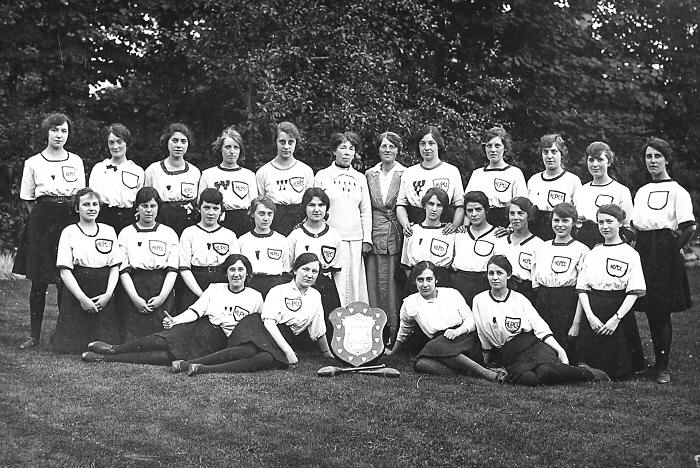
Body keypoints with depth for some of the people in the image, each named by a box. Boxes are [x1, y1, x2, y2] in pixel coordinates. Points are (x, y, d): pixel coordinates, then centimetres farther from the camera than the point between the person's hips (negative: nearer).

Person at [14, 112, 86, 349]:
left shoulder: (76, 161, 10)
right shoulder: (33, 163, 6)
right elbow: (27, 199, 10)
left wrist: (75, 216, 2)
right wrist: (39, 219, 3)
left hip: (70, 220, 1)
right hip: (42, 220, -1)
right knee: (38, 280, 0)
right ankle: (34, 334, 7)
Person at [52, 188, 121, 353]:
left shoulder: (109, 231, 10)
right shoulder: (69, 232, 1)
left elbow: (115, 267, 7)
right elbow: (65, 271, -5)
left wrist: (108, 294, -7)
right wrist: (82, 298, -14)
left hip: (104, 298, 2)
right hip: (76, 296, -2)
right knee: (70, 346, -5)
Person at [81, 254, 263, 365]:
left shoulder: (255, 297, 8)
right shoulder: (214, 288, 14)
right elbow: (195, 311, 5)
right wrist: (174, 321, -11)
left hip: (218, 343, -3)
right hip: (196, 329, 3)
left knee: (167, 356, -21)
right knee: (161, 341, -27)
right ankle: (114, 349, -16)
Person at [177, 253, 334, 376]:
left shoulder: (315, 296, 14)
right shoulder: (278, 291, 0)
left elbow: (319, 331, 25)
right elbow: (269, 321, -11)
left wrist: (328, 354, 33)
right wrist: (288, 350, -19)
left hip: (287, 341, 3)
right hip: (260, 329, -3)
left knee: (268, 359, -33)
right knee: (250, 351, -38)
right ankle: (188, 363, -41)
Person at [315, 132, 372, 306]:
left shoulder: (360, 178, 13)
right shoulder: (322, 176, 5)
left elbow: (366, 211, 14)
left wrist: (367, 239, 7)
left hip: (355, 239, 3)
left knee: (355, 282, 1)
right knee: (333, 284, -7)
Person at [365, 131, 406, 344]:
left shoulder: (405, 174, 2)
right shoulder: (369, 174, 11)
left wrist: (407, 228, -6)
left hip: (397, 233, -2)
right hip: (376, 234, 3)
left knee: (394, 282, -2)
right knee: (375, 282, 1)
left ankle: (395, 331, 5)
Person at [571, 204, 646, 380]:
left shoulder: (630, 254, -1)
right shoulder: (593, 253, 10)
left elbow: (634, 292, -7)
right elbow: (582, 288, 6)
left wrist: (616, 318, -17)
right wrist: (590, 316, -8)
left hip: (619, 314, -3)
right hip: (593, 314, 3)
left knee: (619, 374, -2)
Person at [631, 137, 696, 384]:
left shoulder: (677, 191, -1)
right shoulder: (641, 192, 18)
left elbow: (689, 227, -8)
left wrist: (675, 247, -11)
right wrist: (641, 244, 5)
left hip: (665, 252, -6)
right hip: (643, 251, 6)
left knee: (663, 311, -7)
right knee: (650, 311, 7)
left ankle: (663, 367, -2)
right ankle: (658, 362, 17)